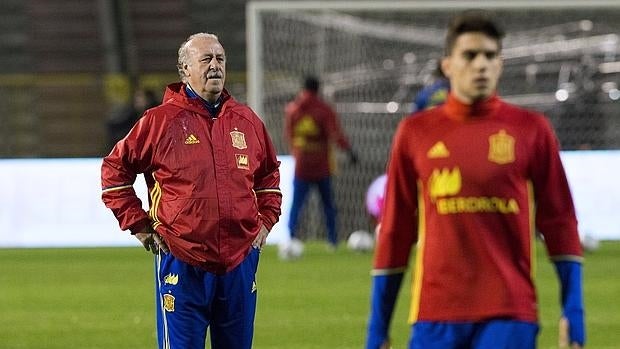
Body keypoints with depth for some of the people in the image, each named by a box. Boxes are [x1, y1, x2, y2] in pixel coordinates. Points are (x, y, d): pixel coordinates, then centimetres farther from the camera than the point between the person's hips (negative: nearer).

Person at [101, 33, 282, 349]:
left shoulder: (247, 121, 10)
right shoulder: (161, 120, -3)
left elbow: (269, 174, 26)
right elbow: (114, 169, 4)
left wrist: (266, 220, 15)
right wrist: (138, 225, 0)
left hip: (240, 261, 4)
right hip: (182, 263, -4)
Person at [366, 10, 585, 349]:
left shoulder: (531, 129, 3)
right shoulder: (416, 132, 7)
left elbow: (559, 220, 5)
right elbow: (394, 230, 9)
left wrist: (573, 311, -3)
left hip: (508, 317, -1)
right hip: (436, 317, 1)